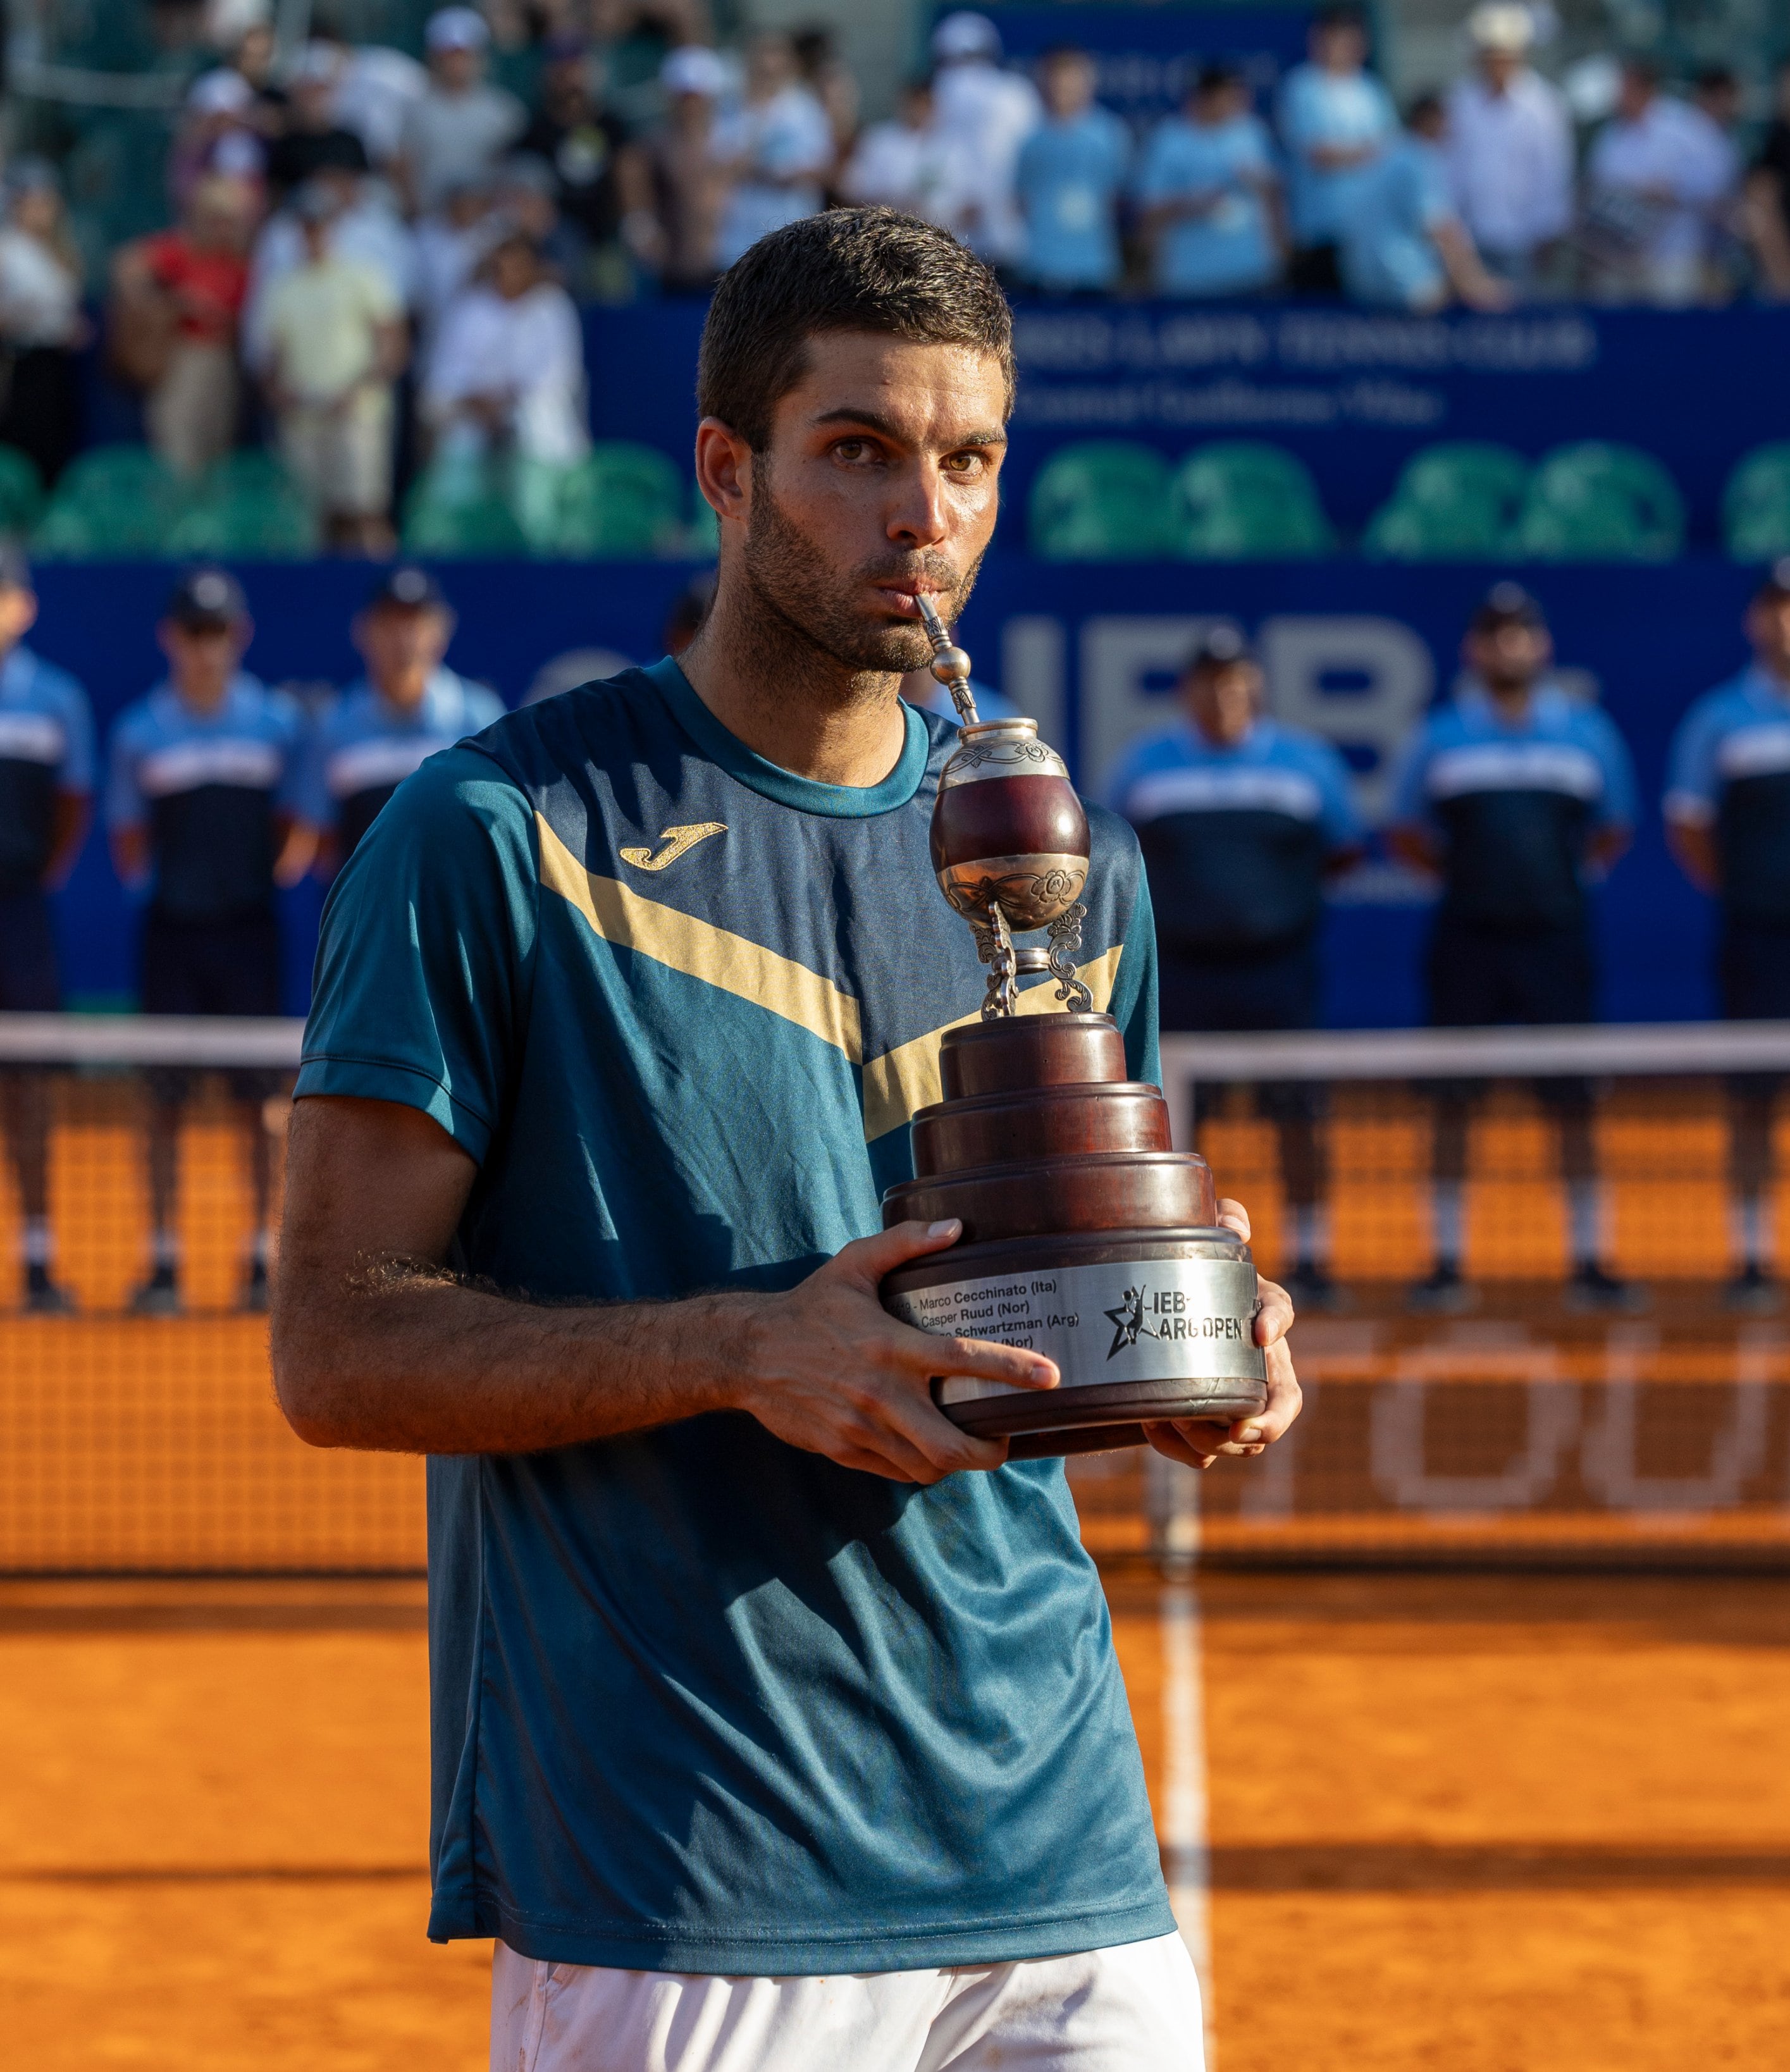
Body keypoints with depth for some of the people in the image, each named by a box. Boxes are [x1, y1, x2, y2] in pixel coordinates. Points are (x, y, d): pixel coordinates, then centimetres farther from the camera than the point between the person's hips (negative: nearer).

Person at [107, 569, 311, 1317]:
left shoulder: (278, 722, 2)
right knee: (166, 1101, 0)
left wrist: (294, 855, -9)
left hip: (248, 926, 0)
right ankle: (164, 1263, 4)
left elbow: (297, 826, 7)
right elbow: (128, 839, 5)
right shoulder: (140, 731, 2)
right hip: (173, 927, 0)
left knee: (255, 1101, 1)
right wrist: (139, 865, -11)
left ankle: (261, 1260, 8)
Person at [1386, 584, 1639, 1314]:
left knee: (1573, 1103, -1)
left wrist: (1568, 870, 4)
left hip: (1556, 935, 0)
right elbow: (1406, 836, 12)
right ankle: (1447, 1264, 7)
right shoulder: (1440, 736, 4)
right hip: (1467, 939, 0)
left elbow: (1613, 832, 16)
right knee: (1452, 1103, 0)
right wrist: (1467, 870, 2)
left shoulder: (1587, 732, 6)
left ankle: (1588, 1262, 6)